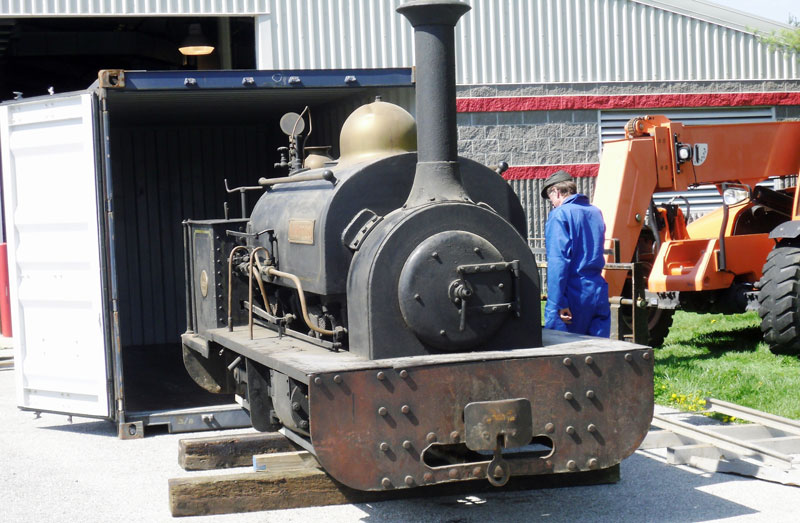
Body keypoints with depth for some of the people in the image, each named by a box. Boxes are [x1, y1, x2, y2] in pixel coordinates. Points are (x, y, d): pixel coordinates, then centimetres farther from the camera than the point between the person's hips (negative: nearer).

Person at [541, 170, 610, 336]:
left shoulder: (559, 214, -8)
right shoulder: (596, 212, 16)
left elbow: (558, 260, -16)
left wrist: (559, 302, -19)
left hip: (572, 292, -7)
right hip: (598, 292, 7)